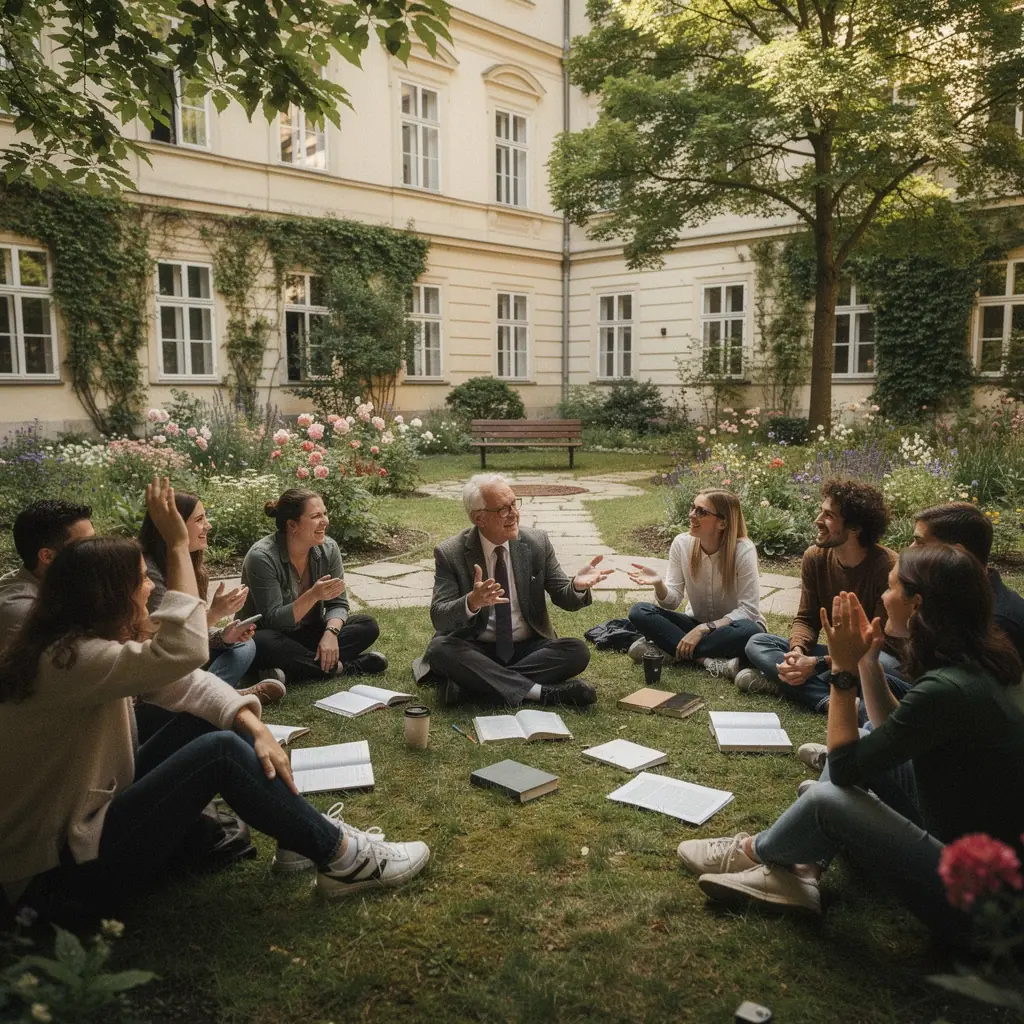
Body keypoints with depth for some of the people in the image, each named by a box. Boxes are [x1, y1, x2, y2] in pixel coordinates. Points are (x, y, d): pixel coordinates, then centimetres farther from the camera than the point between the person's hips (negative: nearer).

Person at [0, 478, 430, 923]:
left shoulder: (88, 641, 3)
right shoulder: (66, 661, -27)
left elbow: (185, 683, 0)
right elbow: (181, 653, -39)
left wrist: (254, 727, -16)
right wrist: (177, 545, -30)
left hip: (92, 814, 9)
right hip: (60, 874, -9)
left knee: (213, 720, -3)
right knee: (220, 751, -22)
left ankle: (305, 830, 2)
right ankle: (340, 858, -10)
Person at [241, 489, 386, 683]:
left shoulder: (328, 548, -7)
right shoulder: (262, 557, -22)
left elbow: (338, 604, -5)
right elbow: (273, 620, -25)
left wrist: (331, 633, -27)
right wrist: (314, 595, -39)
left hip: (308, 633, 5)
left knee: (367, 626, -13)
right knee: (264, 643, -39)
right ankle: (339, 667, -23)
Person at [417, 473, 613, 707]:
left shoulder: (537, 543, -1)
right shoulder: (450, 553, -8)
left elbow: (565, 599, 3)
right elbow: (439, 618, -15)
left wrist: (577, 586, -23)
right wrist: (472, 602, -37)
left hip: (529, 647, 2)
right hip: (475, 650, -2)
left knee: (577, 651, -23)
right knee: (439, 650, -32)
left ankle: (473, 683, -22)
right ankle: (541, 691, -27)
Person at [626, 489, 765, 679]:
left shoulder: (743, 550, -21)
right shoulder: (682, 543, -10)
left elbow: (748, 610, -22)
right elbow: (672, 602, -10)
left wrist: (704, 628, -29)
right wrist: (659, 584, -32)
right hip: (697, 623, 4)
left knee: (748, 631, -39)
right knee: (639, 612, -19)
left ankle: (665, 648, -28)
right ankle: (710, 661, -29)